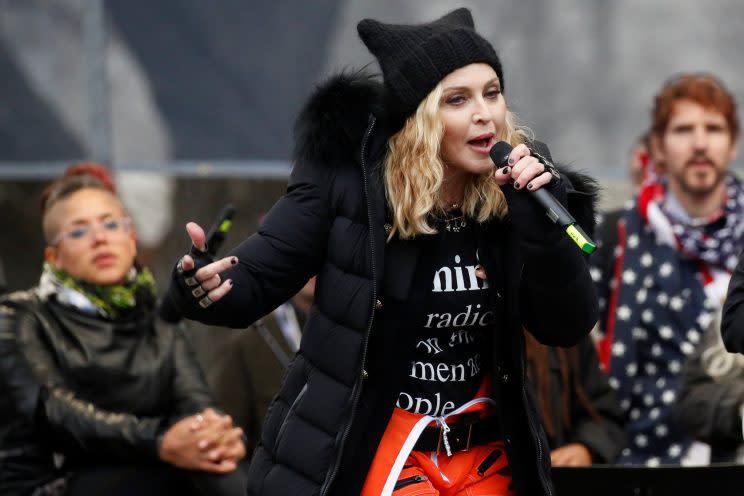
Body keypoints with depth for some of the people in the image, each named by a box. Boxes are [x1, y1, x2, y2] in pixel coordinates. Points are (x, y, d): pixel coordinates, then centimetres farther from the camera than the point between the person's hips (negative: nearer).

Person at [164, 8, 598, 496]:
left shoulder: (517, 187, -5)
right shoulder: (348, 172, -13)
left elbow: (570, 326, -9)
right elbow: (259, 277, -7)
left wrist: (541, 216, -22)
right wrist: (206, 286, -29)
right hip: (368, 453, -3)